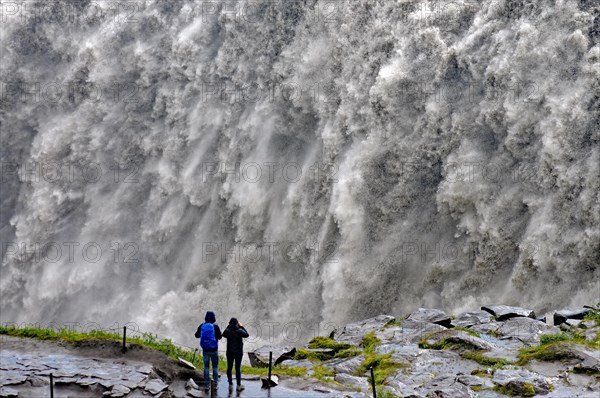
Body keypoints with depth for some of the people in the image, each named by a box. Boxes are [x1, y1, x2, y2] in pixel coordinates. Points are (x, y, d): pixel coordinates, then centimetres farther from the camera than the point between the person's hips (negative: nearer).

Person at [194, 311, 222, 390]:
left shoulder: (201, 326, -6)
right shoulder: (215, 327, -14)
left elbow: (197, 335, 7)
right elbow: (220, 336, -7)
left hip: (205, 350, 2)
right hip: (214, 350, -2)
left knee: (206, 367, 11)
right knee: (215, 367, 10)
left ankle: (207, 384, 12)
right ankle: (215, 384, 10)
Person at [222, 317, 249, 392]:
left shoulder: (227, 331, -12)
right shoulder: (240, 331, -16)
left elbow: (224, 335, 10)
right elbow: (246, 334, 3)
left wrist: (228, 326, 8)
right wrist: (242, 327, 8)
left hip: (230, 352, 1)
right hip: (238, 352, -1)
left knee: (229, 368, 11)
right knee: (238, 368, 6)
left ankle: (230, 385, 14)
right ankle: (239, 385, 12)